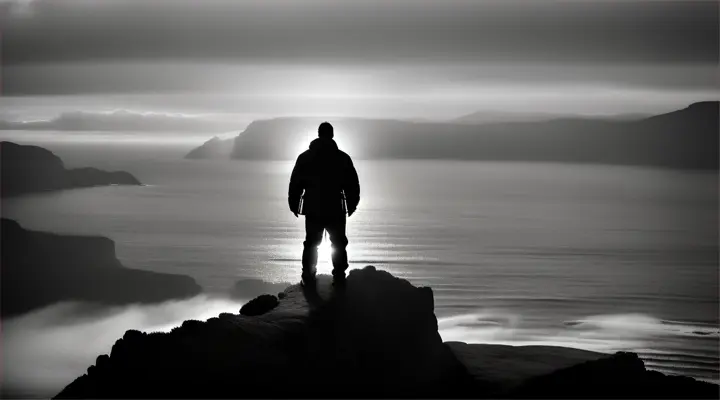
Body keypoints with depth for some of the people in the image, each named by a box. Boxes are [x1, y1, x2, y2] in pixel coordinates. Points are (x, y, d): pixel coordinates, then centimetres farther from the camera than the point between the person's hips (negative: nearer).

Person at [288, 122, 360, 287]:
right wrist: (351, 205, 12)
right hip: (336, 209, -1)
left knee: (311, 244, 12)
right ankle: (339, 277, 5)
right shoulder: (342, 157, -2)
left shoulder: (304, 157, 1)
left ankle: (308, 278, 9)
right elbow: (353, 184, 1)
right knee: (338, 244, 10)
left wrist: (294, 205, 12)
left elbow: (295, 183, 3)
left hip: (313, 209, 1)